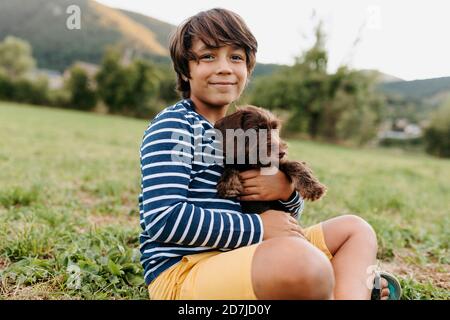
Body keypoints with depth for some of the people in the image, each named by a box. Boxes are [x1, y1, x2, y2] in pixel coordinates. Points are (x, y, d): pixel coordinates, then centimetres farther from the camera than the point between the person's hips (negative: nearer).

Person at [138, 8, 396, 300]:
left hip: (241, 257, 9)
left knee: (354, 229, 12)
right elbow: (162, 219, -20)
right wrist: (258, 227, -15)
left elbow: (287, 217, 21)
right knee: (301, 260, -38)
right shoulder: (173, 126, -7)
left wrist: (287, 190, -5)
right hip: (182, 273, -8)